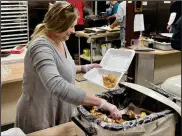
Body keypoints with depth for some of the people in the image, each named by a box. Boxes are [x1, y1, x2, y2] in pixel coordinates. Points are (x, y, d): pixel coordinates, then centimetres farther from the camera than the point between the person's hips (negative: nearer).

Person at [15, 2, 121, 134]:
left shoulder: (60, 41, 1)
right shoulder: (41, 47, -28)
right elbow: (57, 87, -43)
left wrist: (84, 68, 7)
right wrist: (102, 103, -43)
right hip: (39, 118, -8)